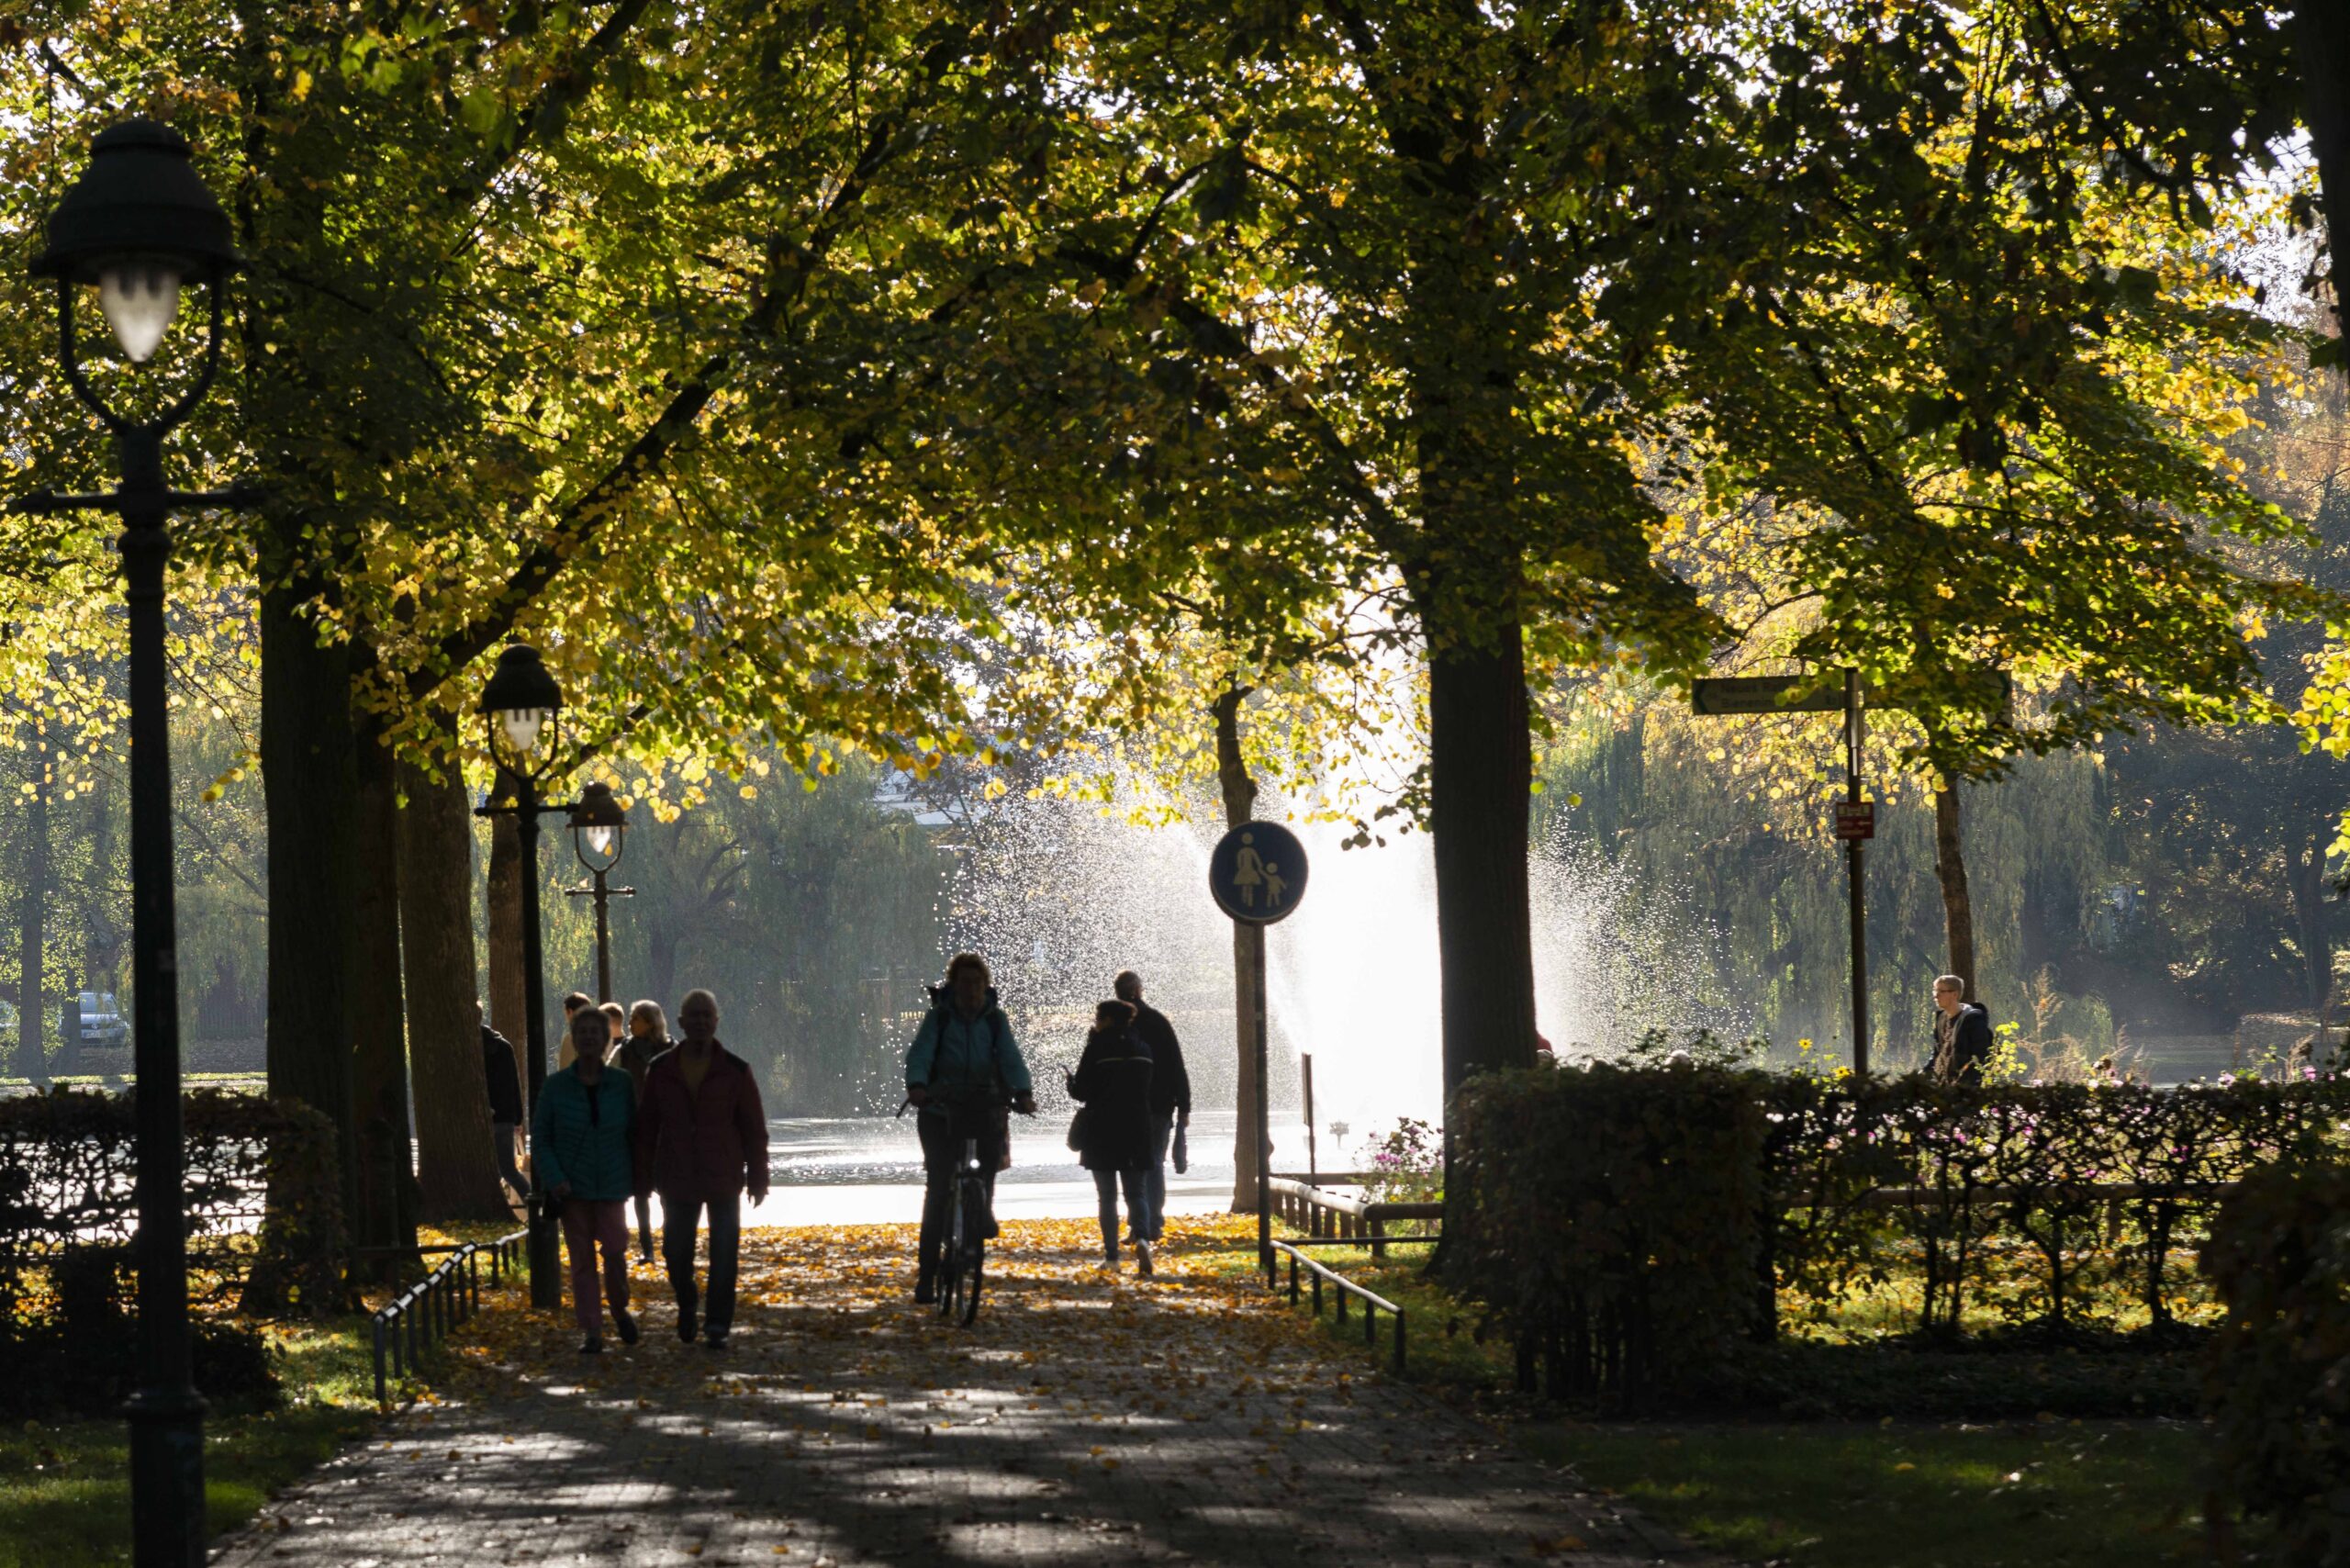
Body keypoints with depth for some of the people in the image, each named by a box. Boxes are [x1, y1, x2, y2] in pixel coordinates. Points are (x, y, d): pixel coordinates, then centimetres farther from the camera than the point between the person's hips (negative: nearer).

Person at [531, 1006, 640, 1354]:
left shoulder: (622, 1084, -1)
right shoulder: (555, 1087, -3)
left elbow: (634, 1131, 9)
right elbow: (540, 1139, 0)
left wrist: (638, 1173, 2)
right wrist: (554, 1179, -13)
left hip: (612, 1185, 0)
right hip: (573, 1188, 0)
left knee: (615, 1248, -13)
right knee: (582, 1259, 1)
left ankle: (619, 1308, 15)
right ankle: (590, 1332, 8)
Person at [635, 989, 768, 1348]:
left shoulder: (736, 1071, -3)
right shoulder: (661, 1070, 1)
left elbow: (754, 1129, 0)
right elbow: (647, 1128, 5)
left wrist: (758, 1179, -2)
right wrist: (643, 1179, 4)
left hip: (724, 1182, -1)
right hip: (677, 1181, 1)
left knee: (724, 1255, -1)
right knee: (676, 1251, 6)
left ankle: (717, 1326, 7)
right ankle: (686, 1306, 33)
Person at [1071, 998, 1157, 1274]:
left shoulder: (1098, 1048, -10)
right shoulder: (1143, 1049, 6)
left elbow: (1082, 1091, -7)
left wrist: (1071, 1084, 13)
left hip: (1102, 1133, -3)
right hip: (1137, 1132, 3)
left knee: (1107, 1196, 7)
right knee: (1137, 1192, 6)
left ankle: (1111, 1254, 5)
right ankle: (1142, 1238, -20)